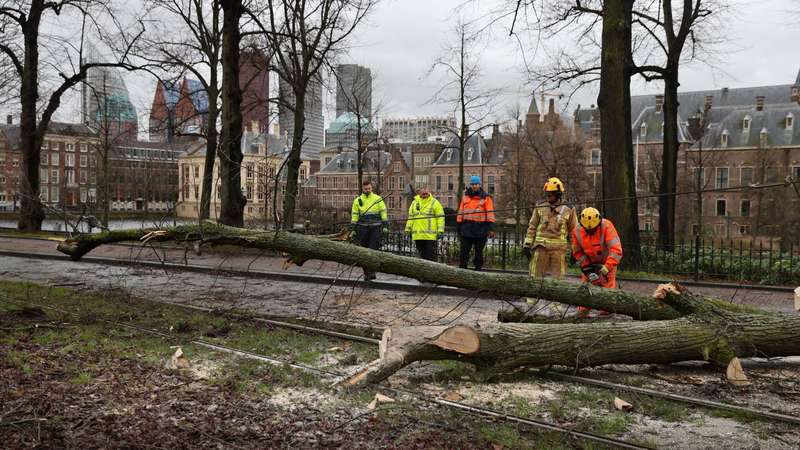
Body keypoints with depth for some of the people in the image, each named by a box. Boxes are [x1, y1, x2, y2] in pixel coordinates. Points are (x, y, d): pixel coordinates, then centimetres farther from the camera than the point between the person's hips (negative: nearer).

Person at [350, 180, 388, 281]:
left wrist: (385, 226, -1)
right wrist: (353, 229, 3)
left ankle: (372, 272, -11)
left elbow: (383, 213, 6)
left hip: (375, 228, -2)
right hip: (363, 228, 2)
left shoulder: (378, 199, 5)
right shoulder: (358, 200, 7)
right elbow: (354, 215, 7)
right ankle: (366, 272, 15)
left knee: (373, 250, -10)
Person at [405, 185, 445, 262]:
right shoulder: (414, 202, 14)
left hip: (430, 235, -4)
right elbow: (410, 217, 20)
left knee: (430, 256, -5)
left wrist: (440, 231, -9)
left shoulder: (434, 202, 1)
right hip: (417, 235, 5)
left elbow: (440, 217, -3)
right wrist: (408, 230, 15)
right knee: (422, 255, 11)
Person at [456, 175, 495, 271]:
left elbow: (490, 213, -4)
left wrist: (491, 228, -12)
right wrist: (458, 226, 9)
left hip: (480, 229, -2)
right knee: (464, 251, 2)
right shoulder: (465, 197, 12)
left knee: (479, 252, 6)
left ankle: (478, 269, 14)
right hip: (467, 228, 3)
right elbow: (460, 213, 14)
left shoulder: (485, 197, 2)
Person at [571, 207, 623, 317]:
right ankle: (583, 311, 11)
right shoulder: (577, 232, -18)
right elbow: (577, 252, -6)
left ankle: (606, 313, -6)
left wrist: (606, 269, -40)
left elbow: (616, 250, -37)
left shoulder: (607, 226, -31)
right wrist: (587, 268, -15)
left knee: (608, 286, -10)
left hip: (608, 262, -4)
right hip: (590, 263, 4)